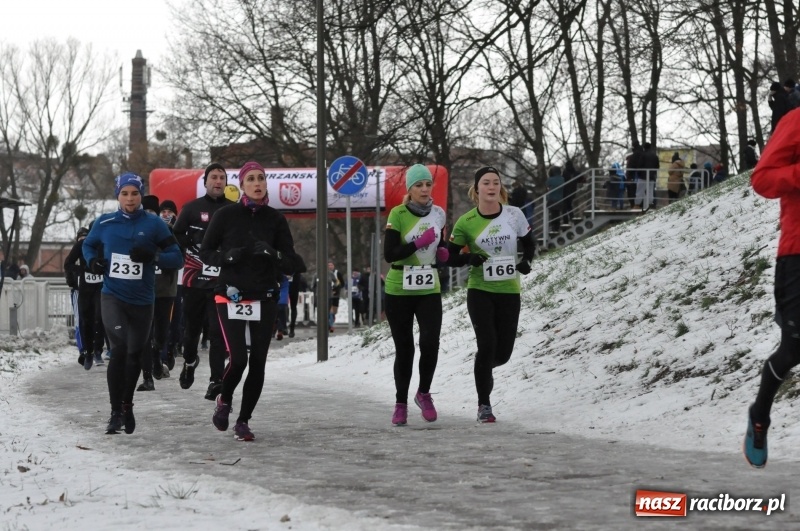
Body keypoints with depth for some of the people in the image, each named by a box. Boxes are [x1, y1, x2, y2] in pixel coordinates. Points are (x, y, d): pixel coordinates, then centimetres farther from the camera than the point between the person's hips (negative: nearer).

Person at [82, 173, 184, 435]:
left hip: (142, 301, 1)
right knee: (119, 348, -19)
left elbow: (177, 258, -4)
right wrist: (92, 261, -1)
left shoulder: (154, 224, -3)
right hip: (112, 296, -1)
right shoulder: (104, 223, 2)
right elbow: (88, 245, 20)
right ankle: (115, 412, -10)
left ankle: (127, 406, 36)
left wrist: (153, 256, -21)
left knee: (135, 355, 13)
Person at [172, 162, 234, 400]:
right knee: (192, 325, 13)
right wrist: (196, 247, -10)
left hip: (222, 281, -1)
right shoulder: (192, 208, 4)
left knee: (218, 331, -7)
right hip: (194, 279, 1)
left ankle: (216, 380, -7)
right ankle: (189, 361, 42)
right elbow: (177, 237, 5)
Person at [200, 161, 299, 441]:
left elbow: (289, 265, 4)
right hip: (231, 297, -3)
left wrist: (271, 253, -17)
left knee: (258, 362, 1)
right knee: (237, 358, -14)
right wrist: (228, 256, -16)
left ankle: (243, 421, 15)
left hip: (264, 299, 3)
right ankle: (224, 400, 17)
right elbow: (205, 252, 4)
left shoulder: (275, 219, 4)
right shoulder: (226, 215, -1)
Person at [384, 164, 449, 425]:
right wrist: (419, 243, -25)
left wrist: (443, 253, 1)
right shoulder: (398, 214, -9)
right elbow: (389, 254, -16)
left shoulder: (438, 214, 4)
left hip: (429, 290, 3)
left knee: (430, 343, -14)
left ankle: (424, 393, 10)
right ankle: (400, 404, 19)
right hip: (399, 291, -3)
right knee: (404, 349, 3)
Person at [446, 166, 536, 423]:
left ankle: (484, 369, 43)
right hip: (480, 291, -2)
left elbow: (529, 244, 11)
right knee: (487, 344, -15)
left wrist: (526, 261, -10)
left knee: (503, 352, 5)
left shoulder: (514, 215, -3)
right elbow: (451, 257, 1)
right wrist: (469, 258, -20)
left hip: (509, 292, 2)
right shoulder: (466, 223, -6)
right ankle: (484, 405, -2)